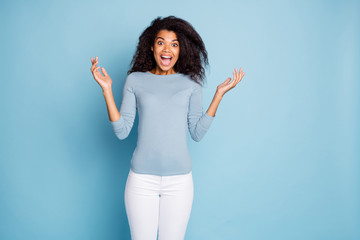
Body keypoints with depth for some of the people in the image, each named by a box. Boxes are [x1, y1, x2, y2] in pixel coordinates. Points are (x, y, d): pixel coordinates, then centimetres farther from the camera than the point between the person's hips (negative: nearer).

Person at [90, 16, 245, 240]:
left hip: (179, 179, 1)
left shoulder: (191, 83, 5)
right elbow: (122, 131, -2)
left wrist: (219, 94, -3)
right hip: (142, 178, 0)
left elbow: (197, 133, -1)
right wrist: (107, 89, -7)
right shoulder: (135, 80, 3)